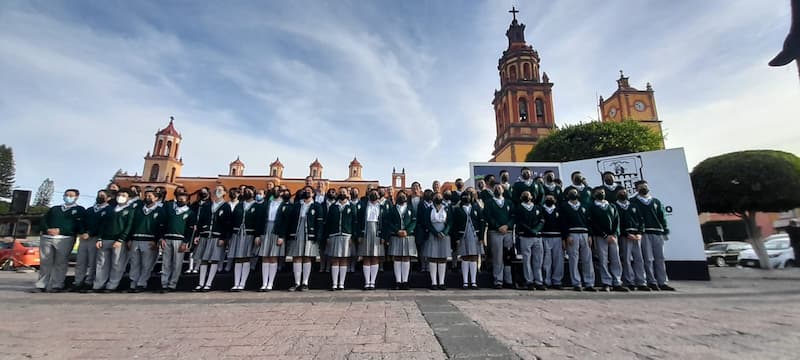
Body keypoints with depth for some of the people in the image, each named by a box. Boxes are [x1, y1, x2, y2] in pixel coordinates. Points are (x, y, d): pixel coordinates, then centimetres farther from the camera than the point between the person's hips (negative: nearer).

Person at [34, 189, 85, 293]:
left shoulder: (80, 210, 9)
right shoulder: (54, 208, 23)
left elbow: (79, 224, -3)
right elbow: (44, 220, 13)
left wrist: (60, 230, -12)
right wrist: (48, 229, -7)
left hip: (65, 239, -4)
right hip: (46, 238, 4)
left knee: (60, 263, -5)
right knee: (45, 263, 4)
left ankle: (56, 286, -2)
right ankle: (41, 285, 9)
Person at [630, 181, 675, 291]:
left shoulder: (656, 202, 19)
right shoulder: (633, 202, 6)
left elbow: (662, 217, 16)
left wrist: (666, 232, 9)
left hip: (657, 233, 4)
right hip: (644, 233, -4)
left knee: (660, 258, 5)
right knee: (648, 259, -4)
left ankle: (662, 282, 11)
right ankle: (652, 282, 1)